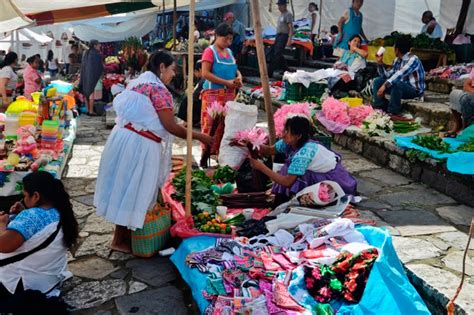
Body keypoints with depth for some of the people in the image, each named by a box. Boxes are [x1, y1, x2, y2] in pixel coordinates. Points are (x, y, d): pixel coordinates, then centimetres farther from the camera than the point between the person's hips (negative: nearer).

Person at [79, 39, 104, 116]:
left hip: (85, 74, 7)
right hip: (93, 75, -7)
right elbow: (99, 66, -12)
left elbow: (83, 65, 12)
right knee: (91, 93, -4)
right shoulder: (96, 54, -12)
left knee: (86, 92, 11)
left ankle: (88, 110, 15)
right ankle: (91, 111, -3)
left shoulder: (86, 53, 9)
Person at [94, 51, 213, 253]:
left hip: (123, 136, 9)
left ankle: (122, 233, 31)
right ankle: (120, 240, 15)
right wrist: (199, 137, -7)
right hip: (139, 144, -9)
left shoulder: (137, 82, 15)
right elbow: (170, 126, -15)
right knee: (132, 190, 2)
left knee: (124, 186, 17)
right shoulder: (159, 89, -12)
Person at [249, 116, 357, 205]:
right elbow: (270, 150, -2)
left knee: (295, 178, -22)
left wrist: (262, 167, -32)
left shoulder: (303, 153, -34)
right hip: (324, 172, 8)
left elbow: (287, 182, -33)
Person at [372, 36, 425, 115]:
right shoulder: (397, 60, 6)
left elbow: (400, 74, -33)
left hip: (415, 90, -8)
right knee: (377, 81, 0)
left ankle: (393, 113, -27)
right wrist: (380, 63, -1)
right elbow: (387, 76, 9)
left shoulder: (413, 59, -19)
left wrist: (385, 85, -41)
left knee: (396, 83, -38)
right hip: (401, 87, 8)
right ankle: (380, 108, -9)